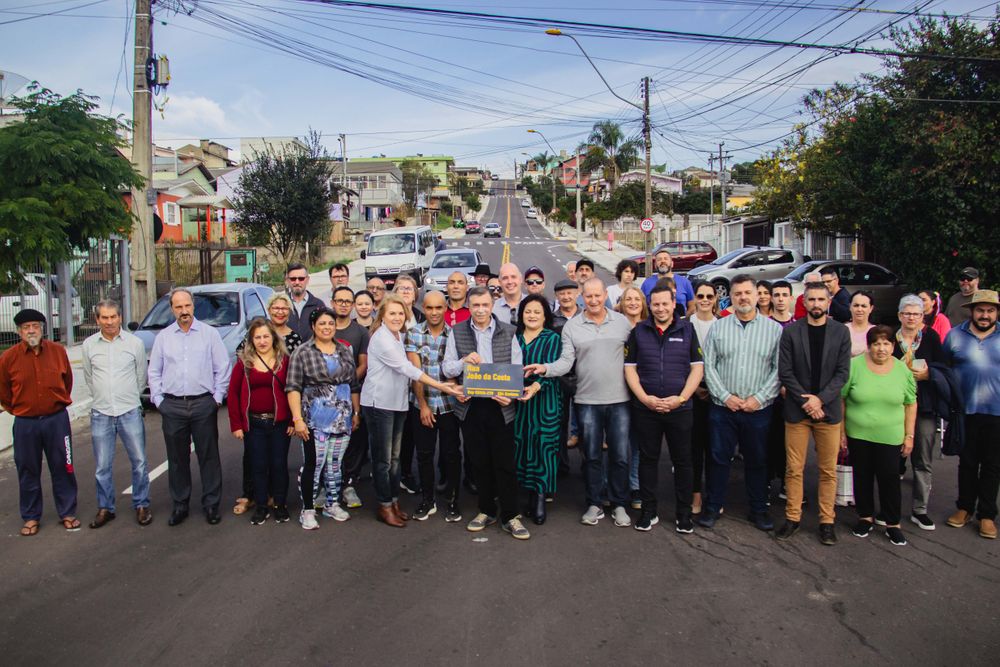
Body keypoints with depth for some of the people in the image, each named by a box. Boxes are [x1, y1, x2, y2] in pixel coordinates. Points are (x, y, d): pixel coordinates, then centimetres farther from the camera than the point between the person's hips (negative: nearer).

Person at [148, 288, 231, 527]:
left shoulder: (210, 333, 2)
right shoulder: (163, 337, 9)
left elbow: (222, 368, 2)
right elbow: (154, 372, 12)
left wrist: (217, 397, -3)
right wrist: (158, 399, 4)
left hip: (203, 403, -2)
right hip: (172, 406, 2)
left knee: (208, 456, 3)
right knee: (177, 458, 9)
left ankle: (211, 504, 13)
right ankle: (179, 505, 21)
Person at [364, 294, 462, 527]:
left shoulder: (401, 336, 10)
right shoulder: (381, 338, -16)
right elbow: (406, 368, -21)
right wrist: (440, 386, -23)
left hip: (398, 402, 8)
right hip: (379, 402, -8)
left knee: (394, 456, 13)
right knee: (383, 458, 1)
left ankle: (395, 502, 23)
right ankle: (385, 507, 12)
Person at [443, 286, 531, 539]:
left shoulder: (508, 332, 3)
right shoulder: (457, 332, 5)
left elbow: (517, 369, 2)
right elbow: (446, 368, 4)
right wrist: (463, 361, -17)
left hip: (500, 406, -1)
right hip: (470, 405, 1)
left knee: (505, 463, 2)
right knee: (480, 462, 11)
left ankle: (510, 516, 13)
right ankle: (486, 511, 26)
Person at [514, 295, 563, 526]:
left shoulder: (552, 338, 3)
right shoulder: (514, 337, 12)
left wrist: (535, 386, -28)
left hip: (544, 402, -3)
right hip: (517, 402, 3)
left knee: (543, 447, -3)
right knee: (520, 446, 2)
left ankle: (540, 500, 4)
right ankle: (528, 496, 14)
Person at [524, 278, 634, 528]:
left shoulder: (622, 321, 3)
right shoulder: (572, 326, 2)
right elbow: (566, 361, -2)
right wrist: (545, 368, -20)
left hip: (619, 399, 0)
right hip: (587, 401, 0)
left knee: (620, 456, 6)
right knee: (592, 456, 10)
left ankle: (619, 505, 22)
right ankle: (594, 505, 23)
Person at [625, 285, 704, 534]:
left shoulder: (687, 329, 4)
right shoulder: (638, 331, 5)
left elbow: (697, 367, 1)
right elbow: (630, 368, 4)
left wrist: (681, 398, -10)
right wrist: (644, 398, -8)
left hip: (680, 408, 0)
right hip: (645, 408, 1)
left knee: (682, 460, 6)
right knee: (647, 459, 8)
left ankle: (683, 513, 19)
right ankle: (648, 511, 20)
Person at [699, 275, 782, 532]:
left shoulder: (774, 328, 1)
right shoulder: (718, 327, 3)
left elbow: (779, 369, -3)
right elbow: (709, 365, -1)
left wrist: (759, 398, -11)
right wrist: (725, 396, -10)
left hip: (759, 409, 0)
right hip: (722, 407, 0)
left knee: (757, 460, 11)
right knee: (719, 458, 7)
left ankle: (758, 509, 27)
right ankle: (713, 507, 21)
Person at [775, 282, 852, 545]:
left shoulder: (841, 332, 4)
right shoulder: (790, 331, 1)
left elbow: (843, 372, -1)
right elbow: (785, 372, -2)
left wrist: (820, 399, -12)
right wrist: (805, 401, -11)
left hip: (828, 410, 1)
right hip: (796, 410, 0)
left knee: (828, 470, 6)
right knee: (793, 469, 4)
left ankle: (826, 521, 18)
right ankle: (792, 518, 15)